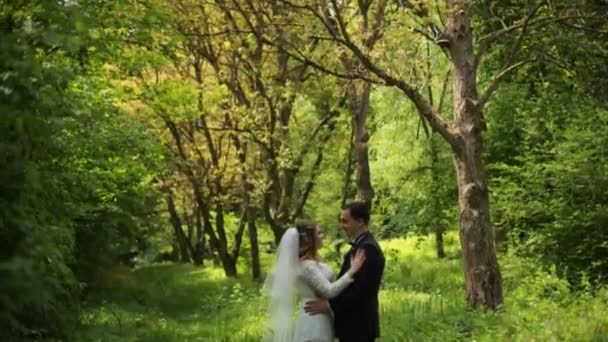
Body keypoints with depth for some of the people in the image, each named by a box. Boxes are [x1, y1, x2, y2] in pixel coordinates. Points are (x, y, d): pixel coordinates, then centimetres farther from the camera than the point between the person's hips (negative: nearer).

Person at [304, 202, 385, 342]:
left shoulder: (368, 249, -18)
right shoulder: (360, 246, 16)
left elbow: (361, 289, -24)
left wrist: (330, 305, -21)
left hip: (359, 327, -10)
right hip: (352, 325, 10)